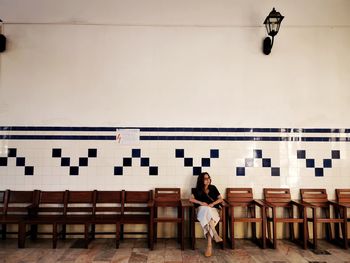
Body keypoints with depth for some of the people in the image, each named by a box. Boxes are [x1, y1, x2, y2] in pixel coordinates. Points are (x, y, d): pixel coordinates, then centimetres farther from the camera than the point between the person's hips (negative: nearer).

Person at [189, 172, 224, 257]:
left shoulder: (213, 188, 15)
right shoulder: (197, 190, 12)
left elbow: (220, 199, 10)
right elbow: (191, 199, 2)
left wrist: (213, 203, -8)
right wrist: (201, 203, -12)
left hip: (213, 209, 1)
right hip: (202, 209, -1)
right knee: (206, 210, -38)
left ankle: (209, 245, -41)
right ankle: (215, 235, -42)